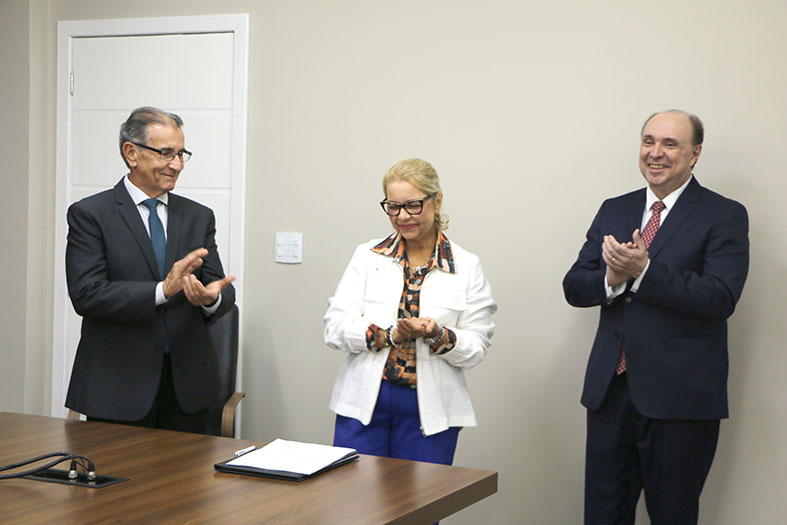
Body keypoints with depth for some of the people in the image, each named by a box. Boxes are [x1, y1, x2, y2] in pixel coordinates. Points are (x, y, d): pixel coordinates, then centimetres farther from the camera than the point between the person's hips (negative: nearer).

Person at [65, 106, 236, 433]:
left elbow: (224, 292, 7)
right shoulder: (89, 214, -2)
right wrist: (162, 290, -23)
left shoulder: (199, 217, 12)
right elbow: (86, 295, -13)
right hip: (117, 388, -4)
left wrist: (212, 297, -18)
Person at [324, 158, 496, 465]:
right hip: (363, 403, 1)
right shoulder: (367, 256, 6)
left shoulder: (466, 267, 3)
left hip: (429, 411, 0)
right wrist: (391, 335, -16)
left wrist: (438, 336, -19)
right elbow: (335, 329, -3)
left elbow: (477, 348, 0)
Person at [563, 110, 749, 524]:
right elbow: (573, 288, 7)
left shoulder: (724, 216, -3)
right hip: (610, 390, 5)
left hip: (679, 397, -4)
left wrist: (643, 270, -24)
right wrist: (611, 278, -14)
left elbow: (721, 298, -17)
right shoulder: (613, 211, 13)